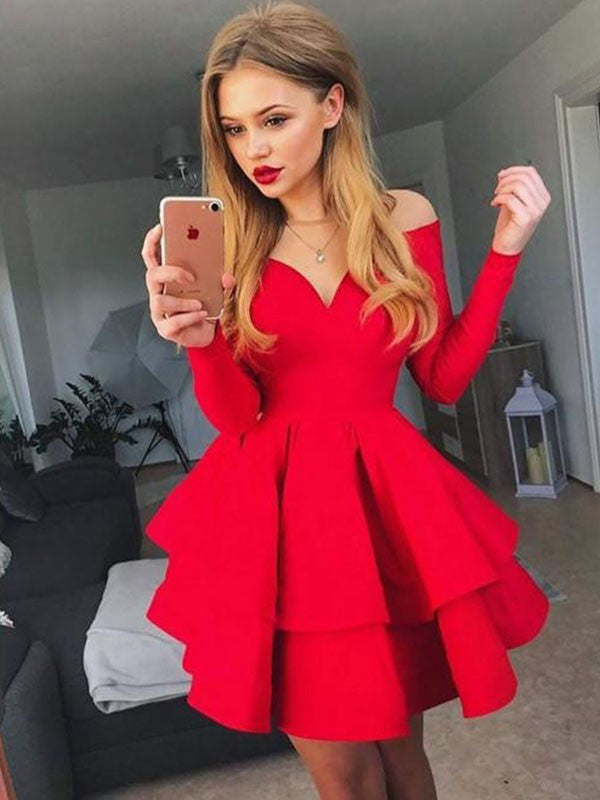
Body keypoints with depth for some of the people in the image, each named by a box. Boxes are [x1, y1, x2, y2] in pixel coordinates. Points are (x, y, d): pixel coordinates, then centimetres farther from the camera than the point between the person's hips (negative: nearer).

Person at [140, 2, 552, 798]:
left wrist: (505, 250, -3)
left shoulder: (405, 219, 1)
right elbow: (238, 418, -4)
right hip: (276, 514, 0)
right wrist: (201, 341, -23)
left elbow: (445, 378, 3)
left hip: (384, 501, 1)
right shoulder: (227, 248, -1)